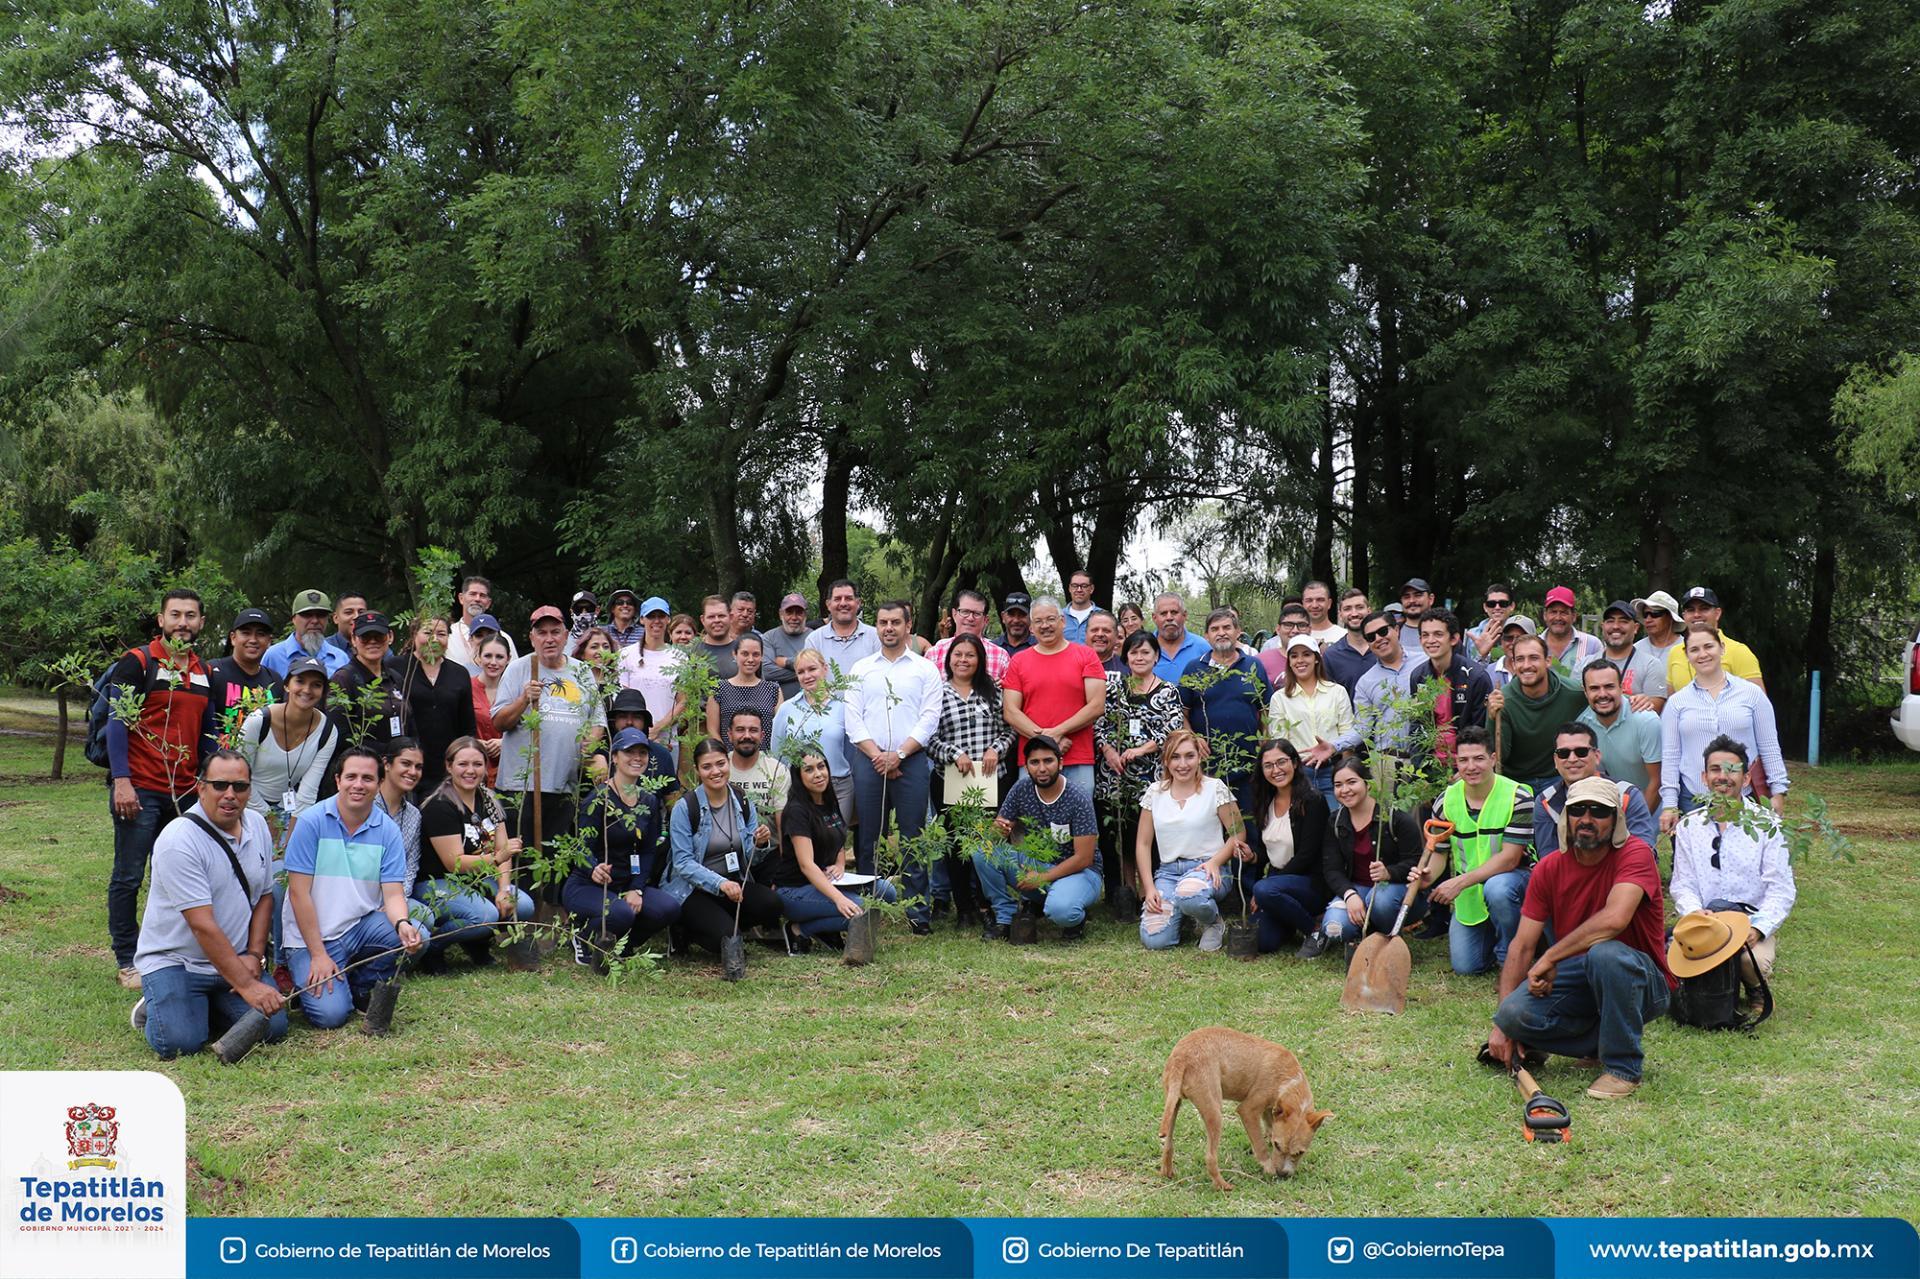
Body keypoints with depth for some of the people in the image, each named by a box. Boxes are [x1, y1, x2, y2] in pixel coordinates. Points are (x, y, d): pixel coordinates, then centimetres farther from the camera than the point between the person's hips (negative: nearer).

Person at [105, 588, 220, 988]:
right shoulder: (137, 662, -3)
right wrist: (121, 780, -15)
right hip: (139, 790, -5)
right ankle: (127, 961, 10)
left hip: (186, 792, 5)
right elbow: (116, 722, -7)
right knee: (128, 878, 1)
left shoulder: (205, 673, 14)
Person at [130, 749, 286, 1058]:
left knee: (273, 1026, -16)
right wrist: (246, 986, -27)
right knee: (181, 1042, -26)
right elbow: (203, 925, -24)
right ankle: (157, 1006, 8)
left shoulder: (257, 825, 3)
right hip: (172, 960, -5)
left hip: (235, 960, 5)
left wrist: (254, 956, -1)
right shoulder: (178, 841, -20)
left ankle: (209, 1006, 13)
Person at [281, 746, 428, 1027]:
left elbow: (393, 894, -5)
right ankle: (310, 980, 13)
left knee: (417, 937, -23)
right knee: (330, 1013, -22)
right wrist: (318, 954, -14)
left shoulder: (387, 830, -1)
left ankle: (359, 985, 3)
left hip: (363, 925, 4)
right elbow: (299, 892, -11)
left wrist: (403, 925, -29)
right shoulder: (311, 822, -10)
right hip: (312, 935, -4)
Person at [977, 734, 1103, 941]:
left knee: (1060, 909, -38)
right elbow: (1001, 828, 1)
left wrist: (1042, 878, -20)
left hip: (1078, 871, -5)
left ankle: (1075, 919, 1)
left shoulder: (1078, 800, -19)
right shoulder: (1022, 789, -6)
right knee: (983, 851, -17)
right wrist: (998, 830, -25)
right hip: (1035, 865, 5)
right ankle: (1005, 918, -2)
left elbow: (1083, 858, -18)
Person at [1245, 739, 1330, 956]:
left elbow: (1306, 857, -17)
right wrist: (1253, 856, -12)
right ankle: (1292, 924, 18)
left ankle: (1315, 929, -11)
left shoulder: (1312, 801, -13)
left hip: (1311, 882, -6)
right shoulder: (1265, 802, 8)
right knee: (1263, 942, -15)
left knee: (1264, 890, -35)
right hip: (1277, 877, 6)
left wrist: (1264, 889, -17)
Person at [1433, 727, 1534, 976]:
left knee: (1496, 889, -40)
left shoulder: (1518, 797, -17)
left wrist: (1461, 882, -29)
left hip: (1514, 876, -4)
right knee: (1465, 966, -6)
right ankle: (1492, 933, 29)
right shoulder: (1446, 801, -3)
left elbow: (1509, 858, -21)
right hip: (1467, 891, 4)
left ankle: (1511, 959, -13)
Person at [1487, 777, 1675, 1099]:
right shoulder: (1549, 869, -1)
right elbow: (1522, 946, -3)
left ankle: (1624, 1066, -16)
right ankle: (1601, 1040, 5)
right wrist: (1502, 1023, -10)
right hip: (1580, 982, 4)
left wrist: (1550, 958, -26)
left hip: (1643, 983, -4)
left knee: (1605, 953, -38)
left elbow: (1614, 919, -33)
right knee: (1516, 1012, -24)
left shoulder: (1635, 854, -15)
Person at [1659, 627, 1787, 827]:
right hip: (1692, 801, 0)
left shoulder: (1752, 693, 6)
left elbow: (1769, 747, 8)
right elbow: (1670, 756, 5)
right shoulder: (1677, 702, 7)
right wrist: (1669, 804, -1)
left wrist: (1778, 792, 3)